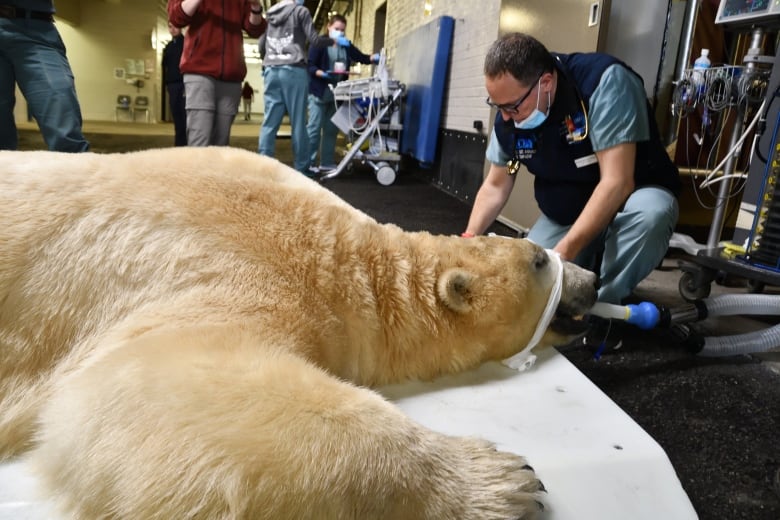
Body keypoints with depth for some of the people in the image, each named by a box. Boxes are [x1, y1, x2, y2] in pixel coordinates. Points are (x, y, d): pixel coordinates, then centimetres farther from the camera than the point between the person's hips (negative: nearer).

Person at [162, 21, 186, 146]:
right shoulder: (168, 47, 21)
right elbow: (165, 65, 21)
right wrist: (166, 83, 6)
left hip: (184, 83, -6)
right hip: (172, 85, 6)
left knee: (186, 116, -11)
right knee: (177, 116, 4)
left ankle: (188, 144, -11)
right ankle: (179, 144, 7)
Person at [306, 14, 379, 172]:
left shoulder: (346, 46, 14)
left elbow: (362, 58, 12)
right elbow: (310, 66, -8)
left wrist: (374, 58, -8)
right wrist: (322, 74, -25)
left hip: (337, 93, 6)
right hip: (319, 91, -6)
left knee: (331, 129, 8)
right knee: (314, 127, -6)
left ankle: (327, 162, 15)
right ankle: (308, 163, -2)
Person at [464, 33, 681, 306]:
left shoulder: (605, 80, -28)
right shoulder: (509, 113, -10)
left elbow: (617, 182, -34)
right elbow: (495, 186, 1)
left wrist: (563, 253, -41)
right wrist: (468, 238, -14)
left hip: (633, 199, -4)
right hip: (564, 215, 5)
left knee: (650, 212, -38)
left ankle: (601, 307, -17)